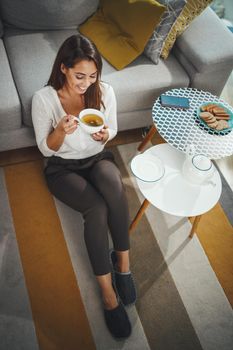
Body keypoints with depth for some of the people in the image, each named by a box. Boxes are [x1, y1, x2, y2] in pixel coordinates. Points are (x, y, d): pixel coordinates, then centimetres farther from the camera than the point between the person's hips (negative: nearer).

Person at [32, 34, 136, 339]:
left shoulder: (105, 91, -9)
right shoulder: (44, 98, -17)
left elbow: (112, 131, 4)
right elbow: (46, 149, -10)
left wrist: (104, 134, -20)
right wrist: (61, 130, -31)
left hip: (97, 159, 3)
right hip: (62, 167, -2)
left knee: (114, 184, -35)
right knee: (97, 208, -31)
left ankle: (122, 259, -17)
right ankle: (107, 290, -18)